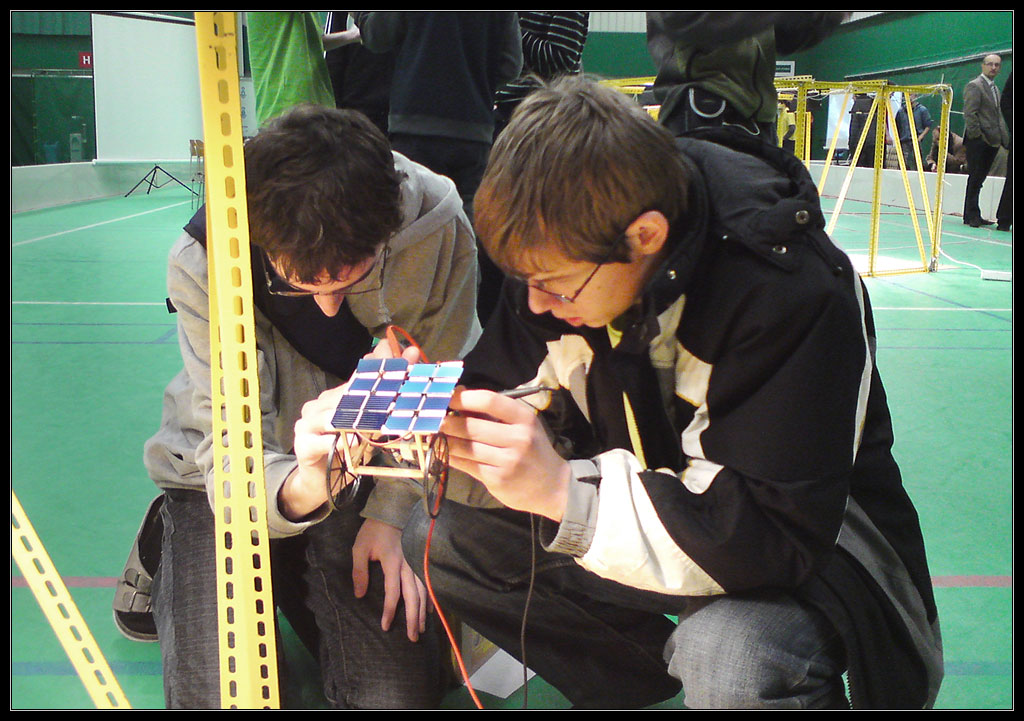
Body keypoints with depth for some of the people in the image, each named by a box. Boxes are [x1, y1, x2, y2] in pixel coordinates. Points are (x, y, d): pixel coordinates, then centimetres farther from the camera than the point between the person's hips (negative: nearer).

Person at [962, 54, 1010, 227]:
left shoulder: (995, 88, 22)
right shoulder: (974, 86, -6)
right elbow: (969, 113, -13)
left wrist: (1003, 137, 14)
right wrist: (977, 135, -18)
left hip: (992, 141, 8)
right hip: (978, 141, -8)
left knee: (978, 179, 9)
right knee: (975, 179, -6)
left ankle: (973, 216, 12)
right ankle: (972, 216, -1)